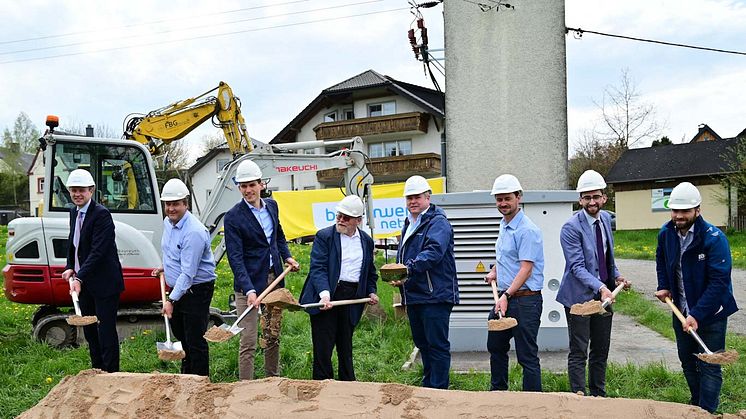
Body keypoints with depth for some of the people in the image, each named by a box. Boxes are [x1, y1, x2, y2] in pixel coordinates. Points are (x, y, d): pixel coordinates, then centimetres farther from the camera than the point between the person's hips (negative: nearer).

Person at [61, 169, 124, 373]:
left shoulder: (101, 214, -18)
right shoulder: (74, 212, 10)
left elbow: (98, 251, -24)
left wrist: (80, 278, -29)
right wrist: (70, 268, 4)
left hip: (104, 283, -9)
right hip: (83, 282, 9)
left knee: (106, 331, -2)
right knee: (89, 330, 17)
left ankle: (111, 375, 7)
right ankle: (97, 370, 30)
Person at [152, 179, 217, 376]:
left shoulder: (194, 232, -25)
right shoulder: (167, 223, 5)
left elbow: (188, 273, -27)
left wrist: (171, 300, -27)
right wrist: (165, 268, 14)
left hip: (196, 291, -9)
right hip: (177, 288, 9)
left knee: (195, 340, -5)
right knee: (180, 335, 20)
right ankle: (185, 375, 36)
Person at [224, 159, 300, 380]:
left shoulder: (272, 205, 6)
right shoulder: (233, 216, -13)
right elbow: (235, 258, -19)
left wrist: (287, 256, 8)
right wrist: (249, 290, -29)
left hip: (274, 278, 6)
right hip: (249, 282, -6)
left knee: (273, 334, 17)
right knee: (248, 341, -5)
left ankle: (273, 378, 33)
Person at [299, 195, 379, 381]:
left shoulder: (367, 241, 11)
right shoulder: (324, 236, -3)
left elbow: (370, 272, 23)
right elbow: (318, 268, -13)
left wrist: (371, 291, 7)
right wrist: (324, 293, -27)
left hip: (352, 299, 4)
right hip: (326, 297, -4)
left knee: (346, 346, 13)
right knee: (323, 346, -1)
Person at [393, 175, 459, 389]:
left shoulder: (438, 223, -10)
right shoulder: (409, 224, 18)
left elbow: (433, 252, -26)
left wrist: (408, 269, -35)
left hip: (435, 296, -9)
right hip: (413, 296, 9)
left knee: (437, 345, -3)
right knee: (422, 343, 18)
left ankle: (438, 389, 4)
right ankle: (427, 384, 32)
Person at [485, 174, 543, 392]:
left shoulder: (527, 230, -16)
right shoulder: (504, 225, 13)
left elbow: (526, 268, -21)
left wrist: (507, 295, -27)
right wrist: (495, 271, 11)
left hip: (525, 300, -10)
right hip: (503, 297, 10)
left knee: (527, 355, -2)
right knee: (496, 346, 21)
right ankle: (498, 390, 39)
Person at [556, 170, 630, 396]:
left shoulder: (606, 218, 6)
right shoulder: (571, 228, -18)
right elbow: (578, 267, -23)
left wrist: (616, 276, 8)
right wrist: (600, 287, -35)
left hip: (604, 294, 7)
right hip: (580, 296, -7)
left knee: (601, 351, 17)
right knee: (578, 353, 0)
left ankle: (599, 395, 30)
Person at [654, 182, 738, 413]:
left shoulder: (714, 238, -24)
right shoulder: (666, 233, -5)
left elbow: (719, 282, -26)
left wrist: (697, 315, -32)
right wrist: (664, 287, 2)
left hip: (710, 314, -6)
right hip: (681, 312, 6)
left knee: (709, 368, 1)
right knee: (687, 362, 20)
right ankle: (696, 405, 38)